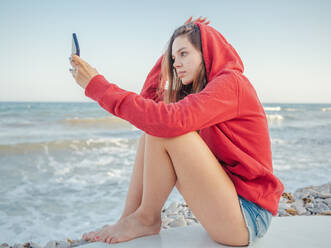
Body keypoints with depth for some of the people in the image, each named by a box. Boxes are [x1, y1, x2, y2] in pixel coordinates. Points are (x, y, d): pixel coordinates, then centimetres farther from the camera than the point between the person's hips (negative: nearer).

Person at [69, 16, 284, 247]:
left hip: (247, 215, -9)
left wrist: (98, 86, -24)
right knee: (151, 132, 3)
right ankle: (128, 219, 2)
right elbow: (150, 96, 15)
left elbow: (171, 120, -30)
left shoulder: (231, 81, -15)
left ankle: (147, 219, -3)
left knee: (163, 129, -22)